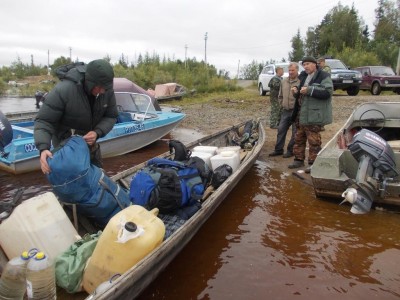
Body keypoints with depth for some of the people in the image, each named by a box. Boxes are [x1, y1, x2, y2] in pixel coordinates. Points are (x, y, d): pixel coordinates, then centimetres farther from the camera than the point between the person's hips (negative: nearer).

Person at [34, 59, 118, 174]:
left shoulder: (106, 90, -18)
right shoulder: (63, 90, -31)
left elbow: (111, 116, -8)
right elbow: (43, 121, -26)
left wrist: (97, 132, -28)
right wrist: (43, 148, -42)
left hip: (89, 140, 5)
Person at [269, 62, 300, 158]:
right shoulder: (284, 81, 11)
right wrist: (282, 104, 13)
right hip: (285, 111, 6)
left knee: (295, 132, 4)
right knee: (281, 130, 7)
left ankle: (290, 150, 14)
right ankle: (278, 149, 17)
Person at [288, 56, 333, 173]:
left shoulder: (323, 76, -7)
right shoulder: (303, 77, 17)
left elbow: (327, 93, -19)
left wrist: (310, 90, -24)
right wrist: (296, 92, 2)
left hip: (313, 115, -8)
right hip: (301, 114, 8)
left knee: (314, 141, -2)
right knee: (299, 138, 14)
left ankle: (313, 163, 7)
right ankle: (299, 159, 26)